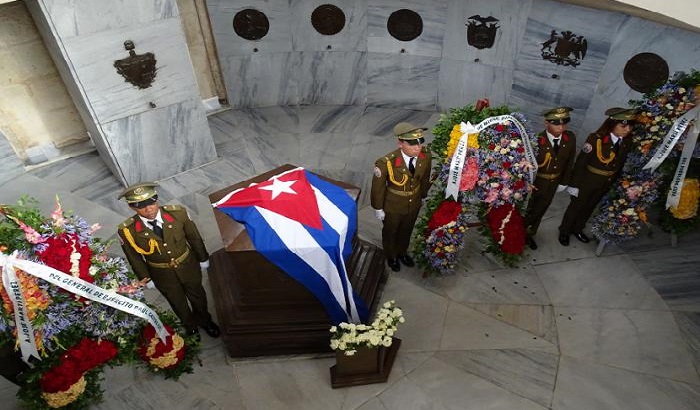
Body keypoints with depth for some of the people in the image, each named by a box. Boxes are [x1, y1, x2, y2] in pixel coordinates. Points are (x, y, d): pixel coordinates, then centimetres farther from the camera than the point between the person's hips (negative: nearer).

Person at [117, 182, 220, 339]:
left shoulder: (178, 213, -26)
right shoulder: (127, 230, -26)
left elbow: (194, 236, -9)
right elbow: (134, 257, -7)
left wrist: (203, 259, 2)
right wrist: (145, 278, 3)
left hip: (188, 265, 1)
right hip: (162, 274, 0)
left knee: (197, 294, 25)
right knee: (177, 302, 24)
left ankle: (204, 320, 56)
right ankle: (190, 326, 54)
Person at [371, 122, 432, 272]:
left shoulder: (426, 154, -23)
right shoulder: (387, 162, -36)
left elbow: (425, 178, -3)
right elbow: (378, 186, -20)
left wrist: (423, 195, 10)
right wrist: (378, 208, -9)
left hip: (414, 204, 4)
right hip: (393, 206, -4)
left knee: (407, 231, 30)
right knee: (390, 232, 25)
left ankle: (402, 252, 61)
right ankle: (391, 256, 56)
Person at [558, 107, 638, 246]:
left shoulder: (627, 141, -10)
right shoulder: (596, 139, -26)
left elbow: (620, 163, 3)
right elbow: (580, 162, -20)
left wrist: (614, 181, 8)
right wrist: (574, 184, -17)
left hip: (606, 184, 5)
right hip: (587, 181, -5)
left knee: (589, 208, 23)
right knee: (575, 207, 14)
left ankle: (577, 229, 45)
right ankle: (564, 232, 35)